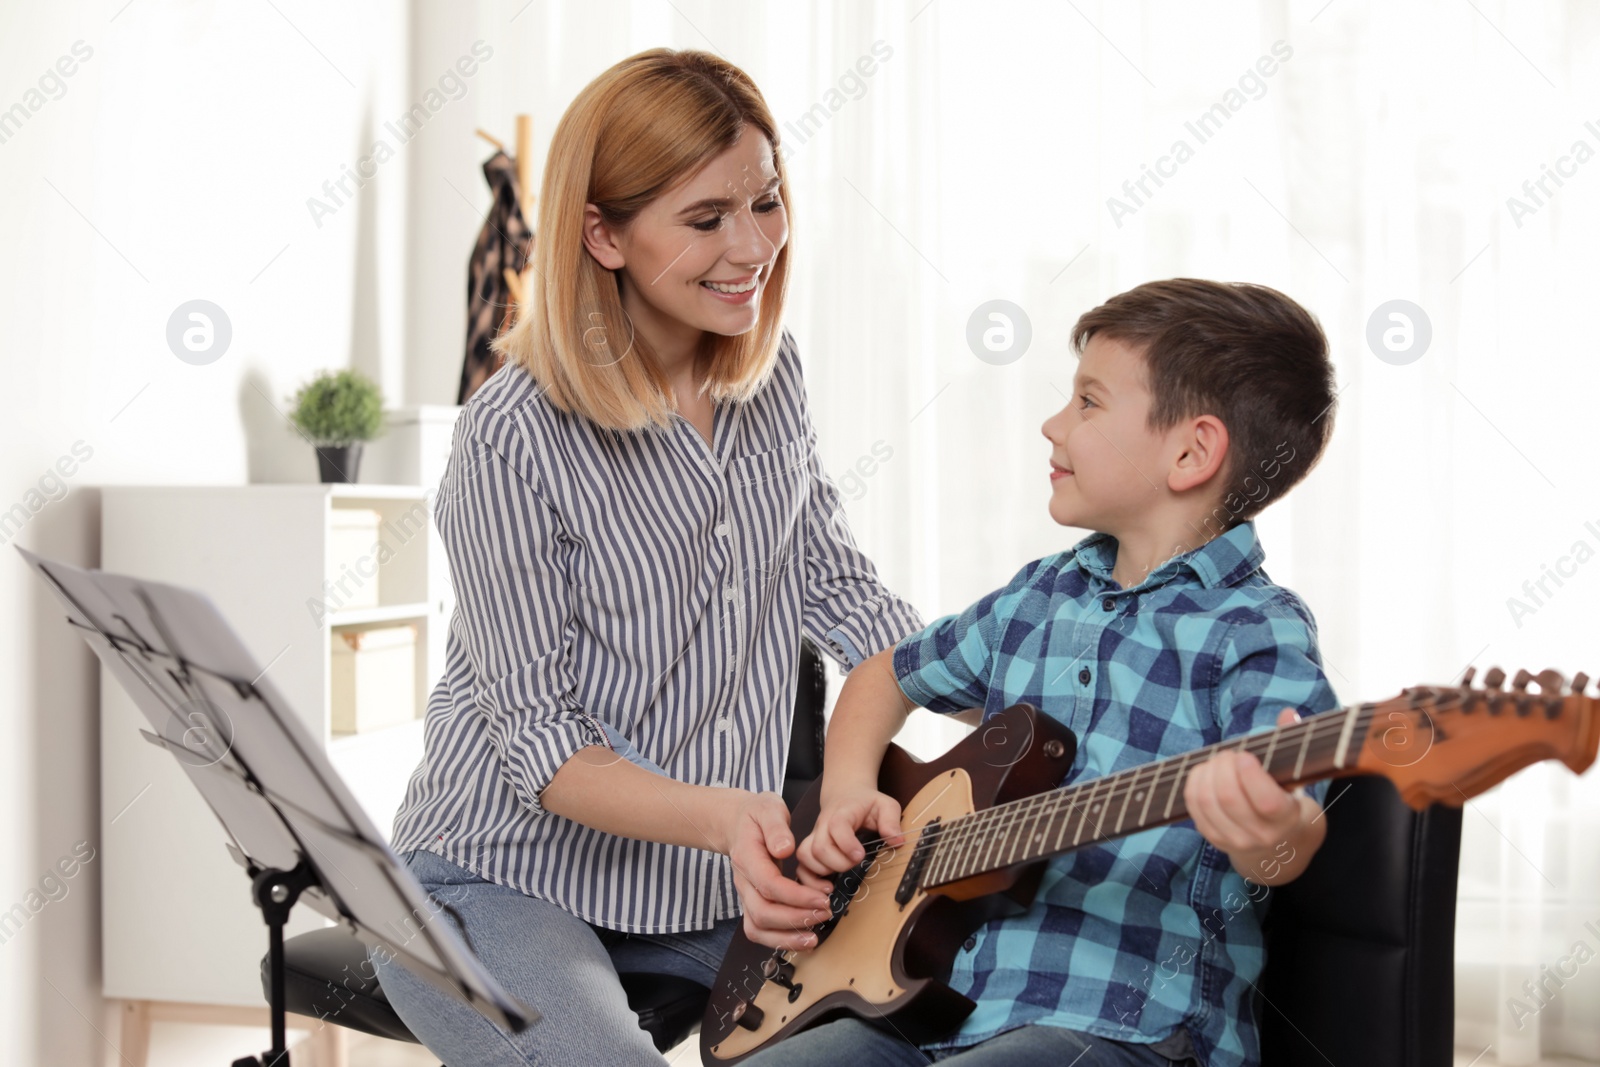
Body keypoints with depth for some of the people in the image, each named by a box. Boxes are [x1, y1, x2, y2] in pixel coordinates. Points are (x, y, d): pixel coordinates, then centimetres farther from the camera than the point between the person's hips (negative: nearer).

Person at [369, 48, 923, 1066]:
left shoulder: (771, 373, 1)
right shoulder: (514, 442, -21)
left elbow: (836, 588, 8)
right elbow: (538, 742, -19)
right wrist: (722, 818, -36)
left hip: (718, 874, 6)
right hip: (506, 878, -6)